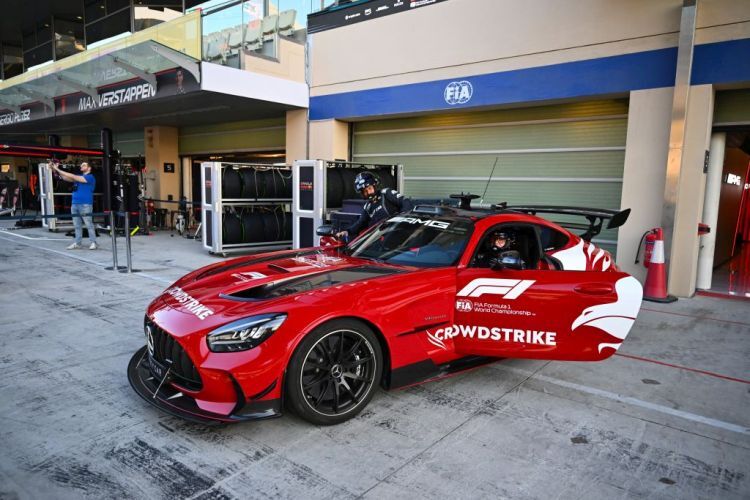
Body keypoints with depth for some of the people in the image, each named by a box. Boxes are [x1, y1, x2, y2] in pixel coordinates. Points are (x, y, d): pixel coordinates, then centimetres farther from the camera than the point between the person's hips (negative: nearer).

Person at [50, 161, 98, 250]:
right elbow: (66, 178, 11)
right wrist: (56, 170, -3)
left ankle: (93, 243, -3)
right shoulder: (79, 177, 19)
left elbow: (73, 177, -11)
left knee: (89, 224, -6)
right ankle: (77, 243, 13)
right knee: (77, 225, 9)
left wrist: (58, 170, -10)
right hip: (75, 204, 8)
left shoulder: (90, 177, -5)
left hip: (85, 204, -8)